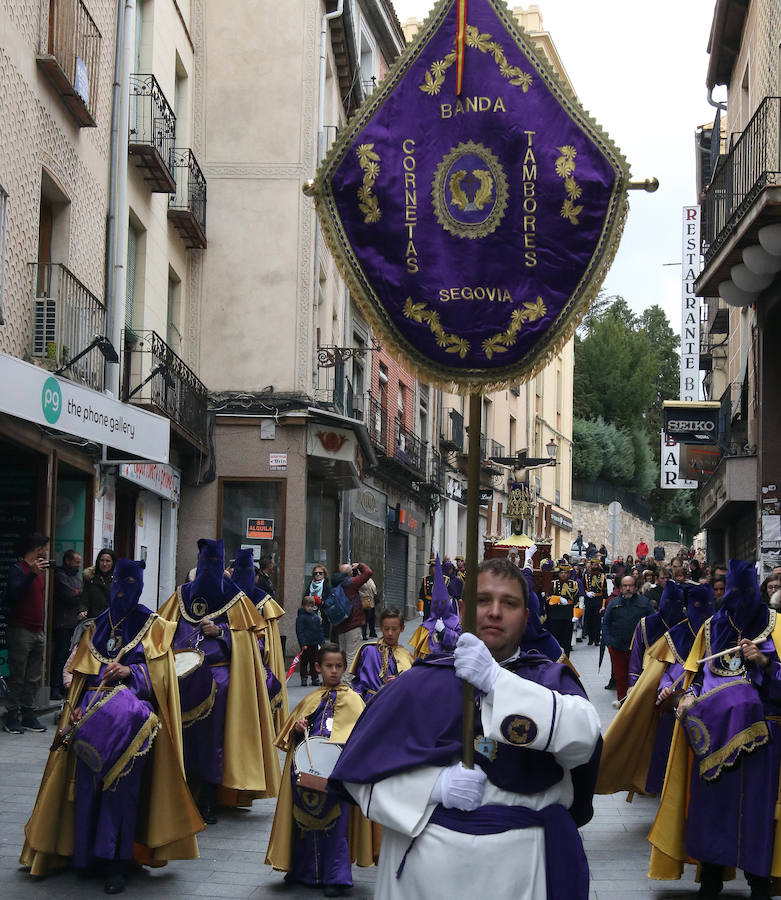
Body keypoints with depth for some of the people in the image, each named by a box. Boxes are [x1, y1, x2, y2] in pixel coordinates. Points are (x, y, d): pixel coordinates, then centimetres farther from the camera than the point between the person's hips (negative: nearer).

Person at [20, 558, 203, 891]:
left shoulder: (151, 624, 10)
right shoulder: (99, 625, 21)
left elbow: (158, 670, 2)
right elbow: (82, 671, 18)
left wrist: (130, 671, -15)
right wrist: (76, 705, 3)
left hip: (131, 702, -4)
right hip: (95, 703, 4)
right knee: (88, 781, -11)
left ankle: (117, 862, -21)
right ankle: (89, 854, -4)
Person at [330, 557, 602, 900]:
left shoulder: (551, 679, 3)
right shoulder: (421, 684, 3)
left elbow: (582, 739, -18)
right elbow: (358, 770, -1)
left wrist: (496, 680, -23)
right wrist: (435, 785, -17)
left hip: (525, 864, 0)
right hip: (430, 864, 0)